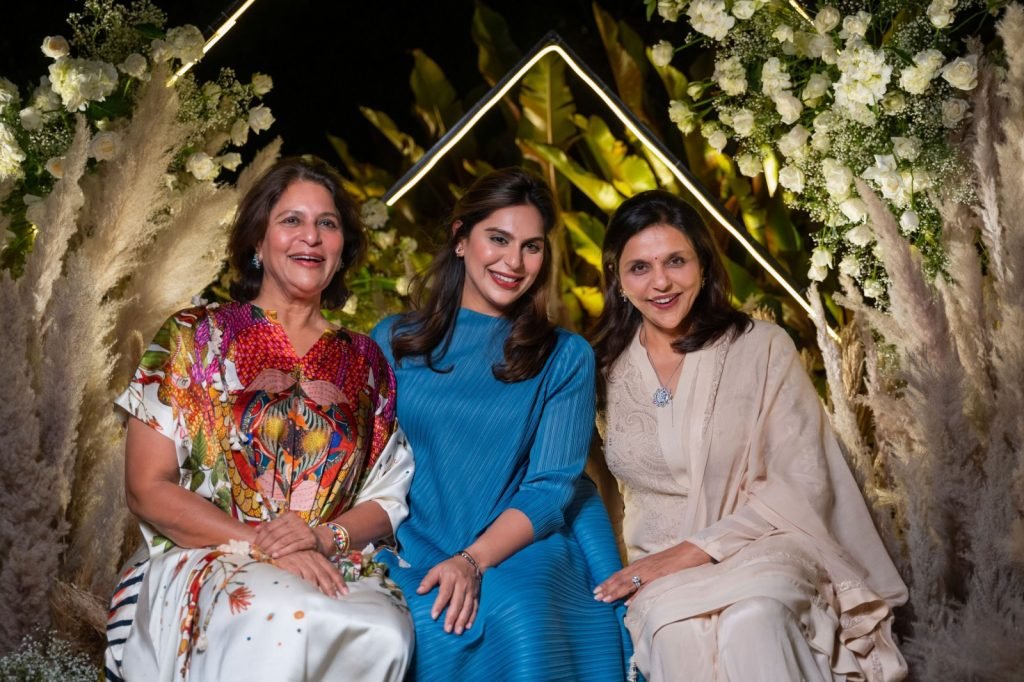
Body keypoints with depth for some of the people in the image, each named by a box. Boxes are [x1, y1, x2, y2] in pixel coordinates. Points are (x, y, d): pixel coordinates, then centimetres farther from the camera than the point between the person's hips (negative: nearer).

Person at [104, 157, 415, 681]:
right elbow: (148, 489, -2)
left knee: (385, 632, -32)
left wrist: (326, 536, -11)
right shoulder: (194, 338, 4)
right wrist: (261, 544, -14)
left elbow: (387, 498, 12)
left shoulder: (365, 362, 13)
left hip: (339, 571, 3)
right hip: (203, 563, -3)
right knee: (285, 622, -37)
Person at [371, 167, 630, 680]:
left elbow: (550, 487, -2)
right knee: (430, 625, -33)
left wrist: (473, 560, -17)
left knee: (517, 617, -34)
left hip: (519, 548, 0)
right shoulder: (394, 341, 12)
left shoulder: (566, 358, 7)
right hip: (413, 548, 1)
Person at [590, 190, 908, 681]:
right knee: (677, 630, -35)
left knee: (750, 616, -37)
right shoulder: (606, 370, 6)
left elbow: (802, 483, -6)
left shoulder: (763, 348, 0)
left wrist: (697, 550, -15)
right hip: (661, 571, 1)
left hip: (766, 546, -1)